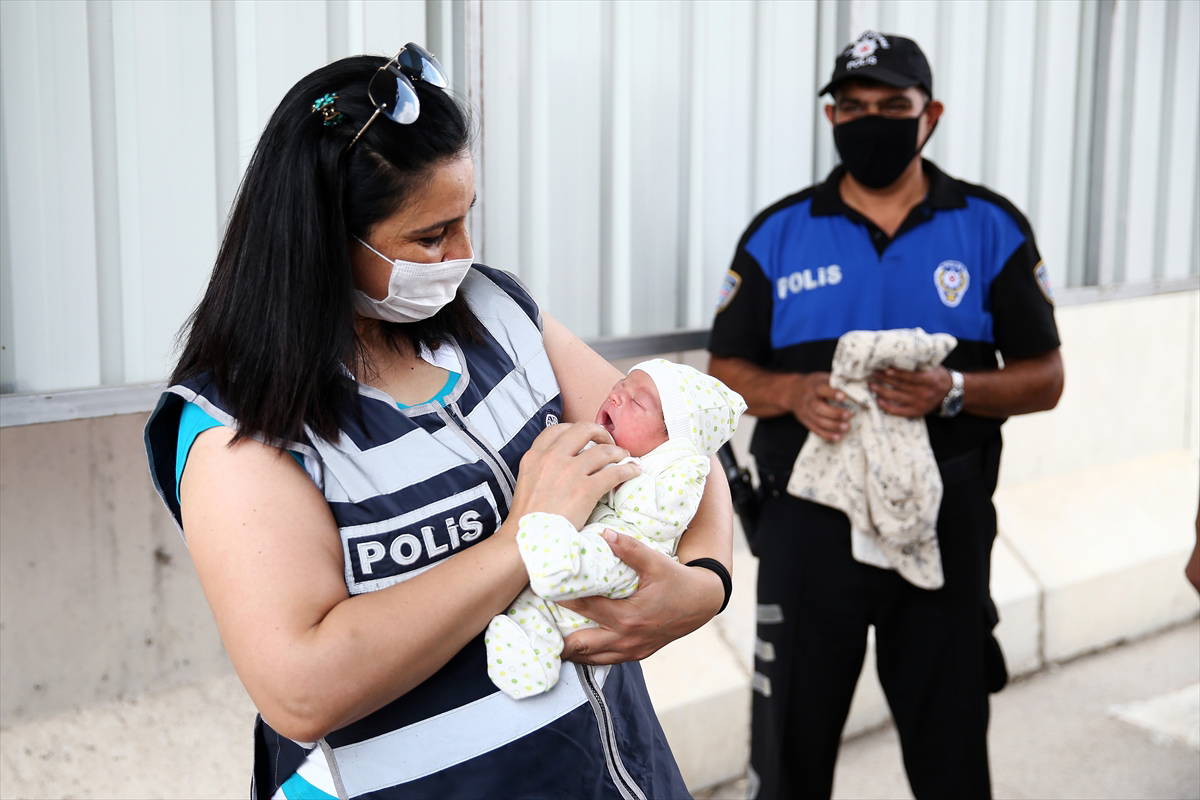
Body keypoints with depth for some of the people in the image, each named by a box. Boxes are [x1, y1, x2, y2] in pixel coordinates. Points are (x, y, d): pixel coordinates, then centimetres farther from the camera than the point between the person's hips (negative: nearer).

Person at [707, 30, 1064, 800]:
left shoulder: (992, 229, -1)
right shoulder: (778, 233, 0)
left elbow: (1044, 378, 1)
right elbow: (728, 369, 5)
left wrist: (954, 390, -18)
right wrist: (792, 393, -17)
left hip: (946, 523, 0)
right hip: (810, 522, 0)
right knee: (793, 738, 11)